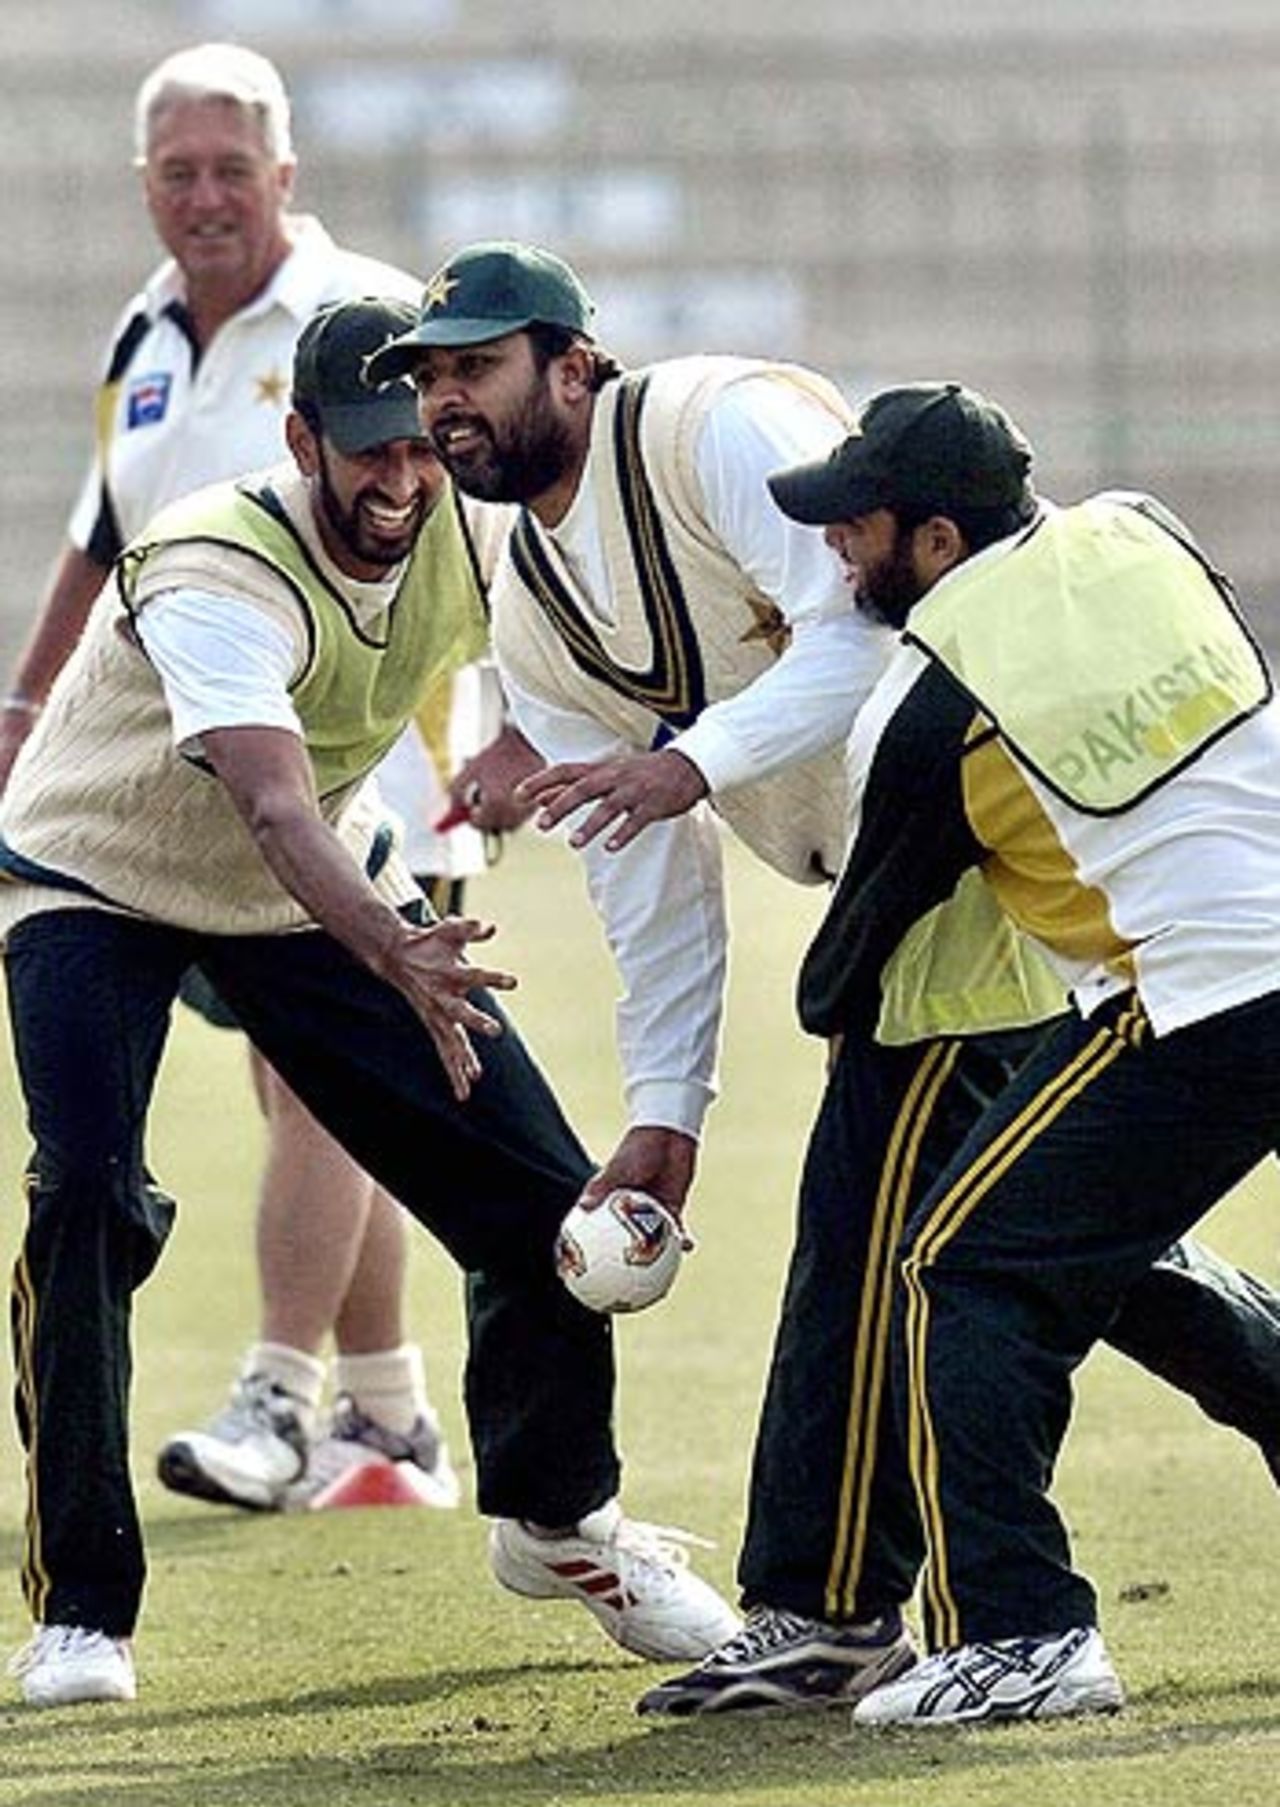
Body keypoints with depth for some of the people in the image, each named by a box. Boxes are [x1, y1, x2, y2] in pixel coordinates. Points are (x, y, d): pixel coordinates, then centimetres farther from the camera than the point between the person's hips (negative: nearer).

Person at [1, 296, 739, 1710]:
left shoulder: (468, 529, -16)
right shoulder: (219, 577, -35)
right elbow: (277, 811, -50)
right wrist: (396, 956, -66)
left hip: (306, 897, 6)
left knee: (539, 1196, 0)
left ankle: (557, 1523, 26)